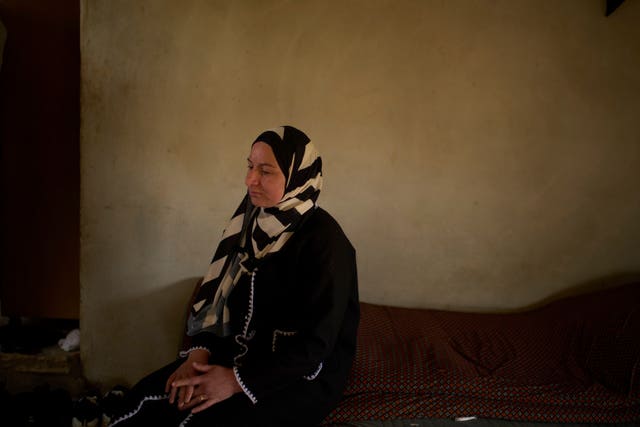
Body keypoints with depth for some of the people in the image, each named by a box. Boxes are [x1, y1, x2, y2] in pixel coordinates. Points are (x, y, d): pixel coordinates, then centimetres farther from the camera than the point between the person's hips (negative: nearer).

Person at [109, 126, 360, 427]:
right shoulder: (252, 223, 2)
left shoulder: (324, 239, -18)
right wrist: (200, 351, -10)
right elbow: (220, 297, 6)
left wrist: (239, 380, -21)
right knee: (146, 398, -12)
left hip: (302, 375, -5)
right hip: (243, 352, 6)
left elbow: (317, 341, -20)